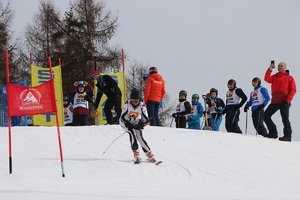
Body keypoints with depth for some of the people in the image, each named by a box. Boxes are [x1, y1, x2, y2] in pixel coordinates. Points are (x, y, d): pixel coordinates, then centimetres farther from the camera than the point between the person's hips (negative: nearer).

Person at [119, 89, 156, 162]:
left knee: (140, 137, -16)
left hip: (136, 123, 1)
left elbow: (146, 120, -14)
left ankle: (149, 154, -10)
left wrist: (141, 125, -32)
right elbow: (122, 117, -17)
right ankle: (136, 153, -22)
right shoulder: (127, 105, -19)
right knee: (132, 133, -28)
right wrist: (128, 125, -29)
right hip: (126, 123, -1)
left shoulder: (142, 106, -16)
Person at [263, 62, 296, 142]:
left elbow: (293, 90, -2)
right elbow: (267, 79, -4)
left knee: (285, 119, -7)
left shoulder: (289, 78, 5)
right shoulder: (274, 77, 15)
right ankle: (273, 133, 11)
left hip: (284, 102, -5)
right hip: (275, 101, 5)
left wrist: (288, 100, -12)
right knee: (266, 116, 3)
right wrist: (270, 70, -14)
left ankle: (287, 136, -4)